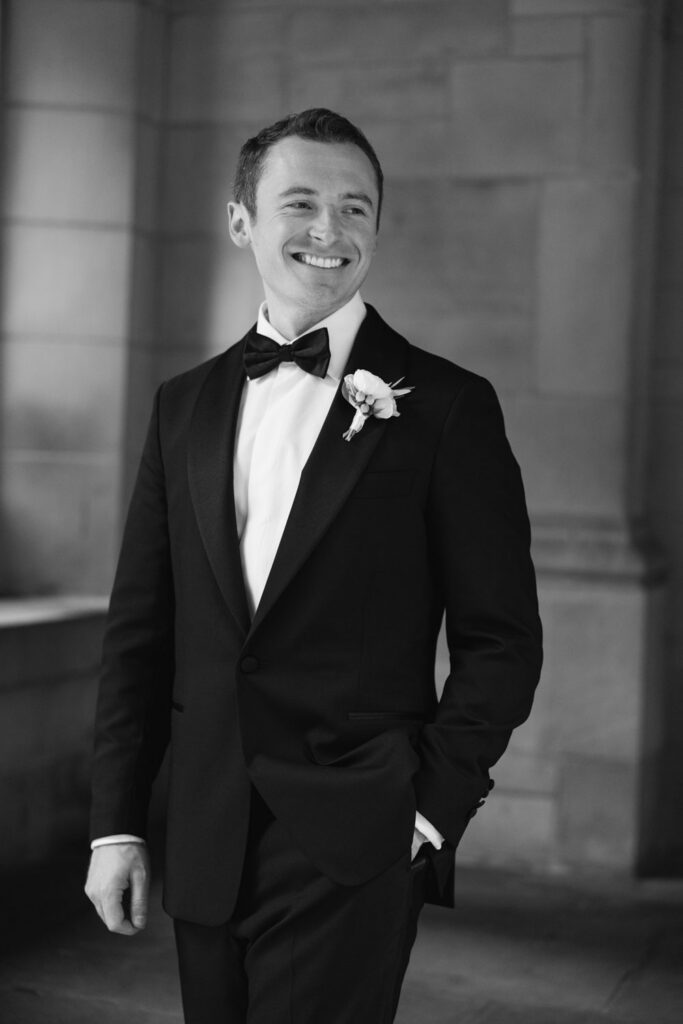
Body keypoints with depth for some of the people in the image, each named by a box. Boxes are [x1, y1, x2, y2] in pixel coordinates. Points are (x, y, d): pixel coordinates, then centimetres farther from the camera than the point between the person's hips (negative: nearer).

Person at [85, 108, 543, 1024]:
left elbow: (500, 640, -3)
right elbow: (140, 632, 10)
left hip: (352, 852, -4)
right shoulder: (185, 405, 9)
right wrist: (116, 822, 6)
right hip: (204, 842, 4)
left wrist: (433, 808, -9)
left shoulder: (447, 407, -4)